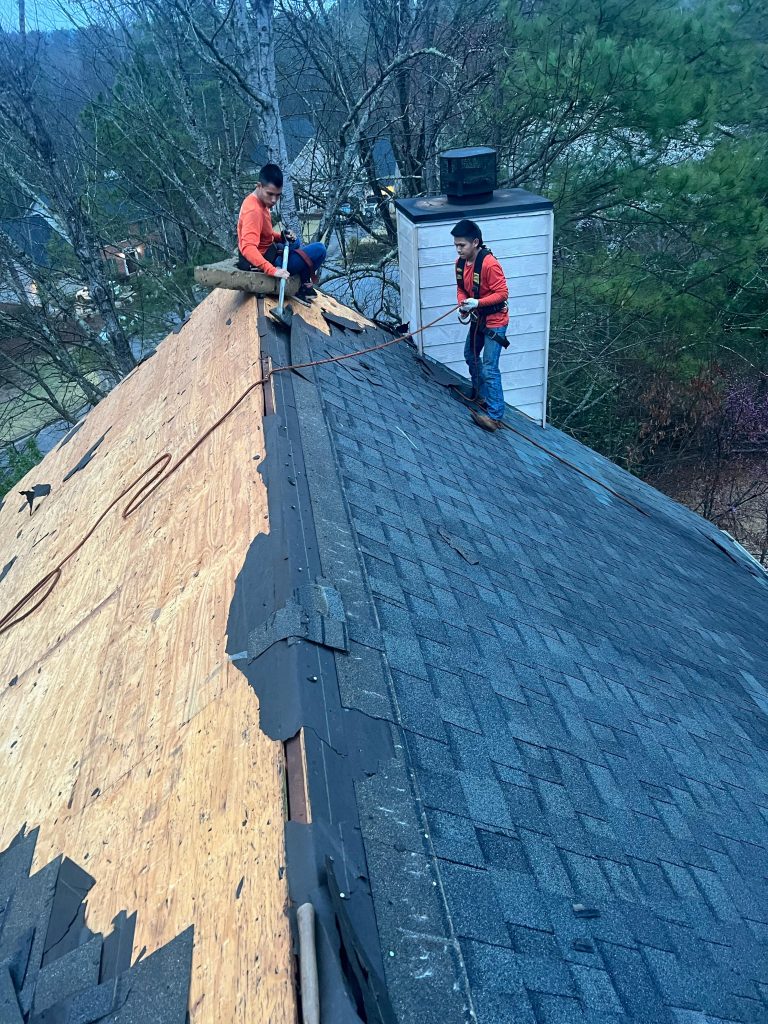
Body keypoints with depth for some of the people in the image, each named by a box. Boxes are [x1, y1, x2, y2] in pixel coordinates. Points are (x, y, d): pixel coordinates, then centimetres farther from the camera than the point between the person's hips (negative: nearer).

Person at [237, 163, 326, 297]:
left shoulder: (257, 201, 3)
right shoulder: (254, 210, -27)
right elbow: (248, 248, -39)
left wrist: (281, 236, -2)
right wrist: (273, 270, -47)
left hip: (266, 252, 10)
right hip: (266, 262, -10)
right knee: (319, 249, -10)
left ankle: (300, 282, 27)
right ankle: (302, 284, 11)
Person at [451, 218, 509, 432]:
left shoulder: (489, 264, -26)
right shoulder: (461, 262, -1)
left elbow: (502, 293, -23)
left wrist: (477, 303, -32)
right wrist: (463, 306, -9)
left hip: (495, 322, -9)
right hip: (477, 319, 9)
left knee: (489, 369, -11)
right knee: (470, 355, 24)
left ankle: (495, 415, -6)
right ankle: (479, 393, 46)